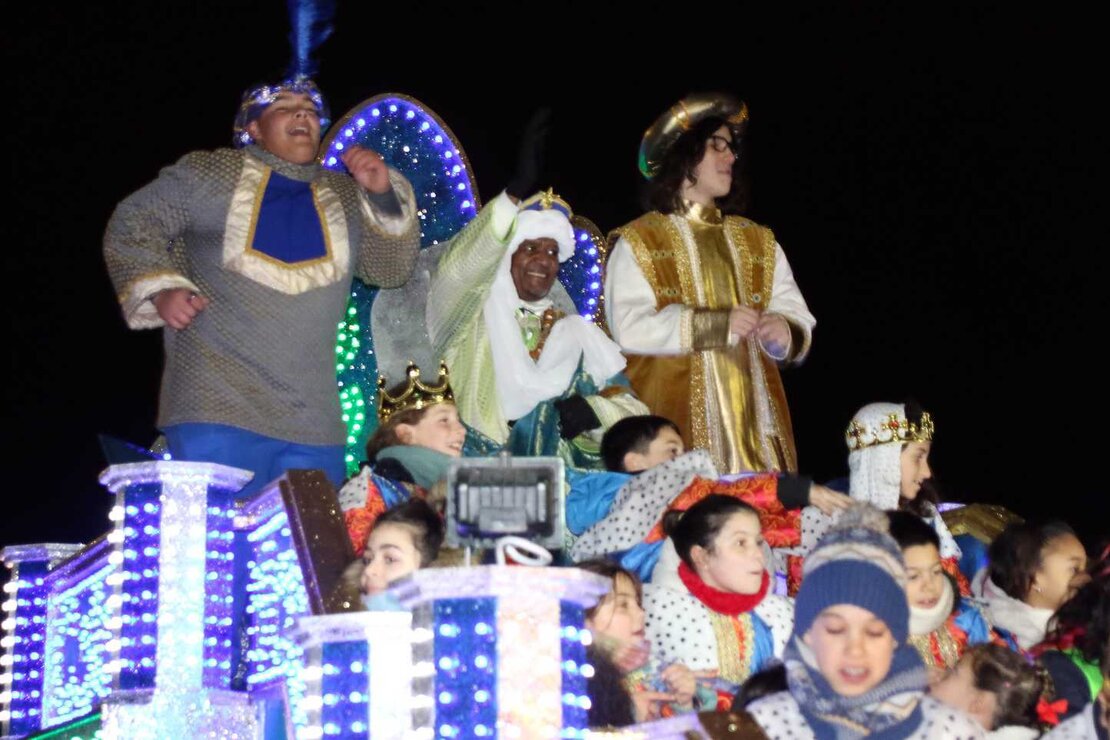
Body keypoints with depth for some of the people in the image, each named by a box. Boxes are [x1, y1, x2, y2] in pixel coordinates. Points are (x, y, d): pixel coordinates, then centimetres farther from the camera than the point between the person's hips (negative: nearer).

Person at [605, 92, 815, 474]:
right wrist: (719, 324, -16)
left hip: (754, 422, 4)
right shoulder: (638, 243, 3)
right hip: (678, 421, -4)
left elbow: (797, 316, 11)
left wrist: (785, 332, -13)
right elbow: (629, 328, -11)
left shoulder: (759, 243, 21)